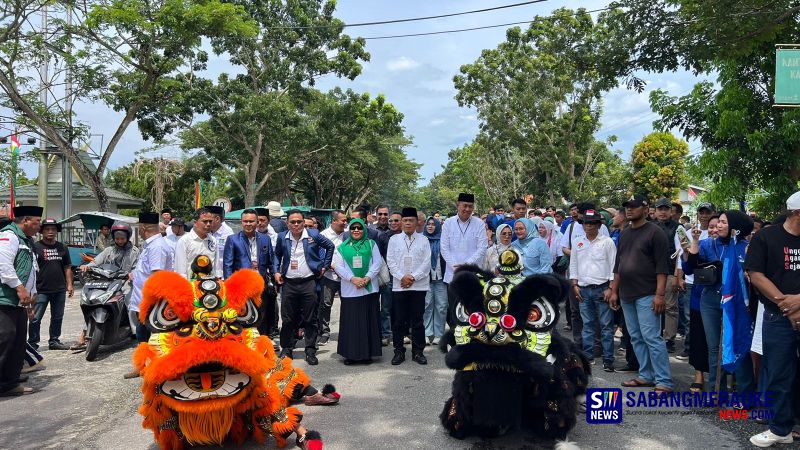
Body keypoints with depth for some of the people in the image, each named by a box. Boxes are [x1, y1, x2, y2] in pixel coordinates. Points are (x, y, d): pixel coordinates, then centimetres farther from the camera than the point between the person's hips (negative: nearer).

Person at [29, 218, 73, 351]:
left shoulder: (62, 248, 13)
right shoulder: (35, 247, -3)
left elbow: (67, 267, 16)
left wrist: (69, 284, 9)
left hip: (60, 290, 5)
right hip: (41, 290, -5)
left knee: (57, 318, 13)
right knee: (35, 318, -3)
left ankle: (54, 341, 24)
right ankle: (32, 343, 7)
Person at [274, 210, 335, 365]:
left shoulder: (314, 235, -2)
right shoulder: (282, 237, 5)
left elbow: (330, 246, 11)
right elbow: (277, 255, 21)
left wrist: (325, 266, 8)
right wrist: (276, 272, 9)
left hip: (309, 282, -1)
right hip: (288, 283, 2)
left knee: (310, 319, 4)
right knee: (288, 319, 7)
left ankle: (310, 351, 13)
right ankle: (286, 349, 21)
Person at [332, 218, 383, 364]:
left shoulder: (371, 244, 9)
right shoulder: (342, 247, 8)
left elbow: (377, 262, 1)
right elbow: (338, 266, 1)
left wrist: (368, 277, -13)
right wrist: (352, 278, -13)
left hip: (369, 289, 0)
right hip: (349, 290, 0)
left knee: (368, 321, 3)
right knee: (351, 322, 1)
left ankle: (368, 352, 12)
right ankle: (350, 354, 9)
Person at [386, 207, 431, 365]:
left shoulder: (423, 240, 6)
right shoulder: (394, 239, 8)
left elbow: (426, 262, 0)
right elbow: (390, 261, 2)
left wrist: (413, 277, -10)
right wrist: (402, 277, -10)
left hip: (419, 285, 0)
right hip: (399, 285, 1)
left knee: (417, 320, 4)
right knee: (398, 320, 4)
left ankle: (418, 351, 14)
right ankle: (399, 351, 13)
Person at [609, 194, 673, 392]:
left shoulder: (655, 232, -7)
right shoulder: (624, 234, 15)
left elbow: (662, 267, -12)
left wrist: (659, 294, -18)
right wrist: (614, 291, 15)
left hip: (646, 295, -7)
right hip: (626, 295, 7)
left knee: (651, 338, -8)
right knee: (636, 338, 11)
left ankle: (664, 382, -2)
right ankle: (646, 376, 20)